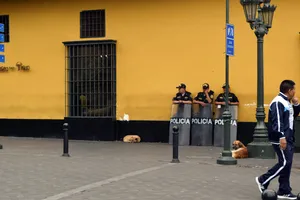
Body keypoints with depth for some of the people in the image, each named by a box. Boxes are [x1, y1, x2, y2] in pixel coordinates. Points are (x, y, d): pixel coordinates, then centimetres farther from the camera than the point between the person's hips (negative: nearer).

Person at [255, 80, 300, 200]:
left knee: (286, 164, 8)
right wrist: (281, 137, -28)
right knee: (285, 163, -9)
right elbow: (277, 121, -22)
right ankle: (263, 180, 4)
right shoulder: (278, 102, -14)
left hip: (288, 138, 10)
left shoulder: (287, 102, 16)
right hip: (280, 139, -10)